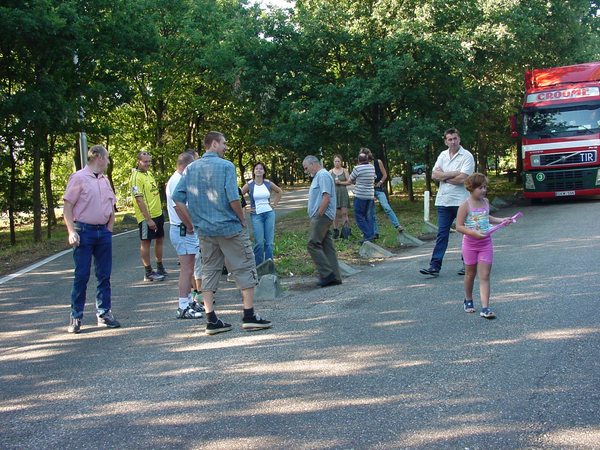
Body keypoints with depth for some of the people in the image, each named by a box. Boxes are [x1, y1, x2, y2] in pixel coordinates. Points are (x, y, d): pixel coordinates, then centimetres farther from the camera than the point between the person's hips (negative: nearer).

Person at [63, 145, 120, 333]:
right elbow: (67, 206, -8)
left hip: (103, 231, 6)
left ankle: (104, 313, 15)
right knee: (81, 276, -4)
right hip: (84, 231, -6)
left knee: (104, 275, 7)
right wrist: (72, 232, -15)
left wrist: (109, 229, 10)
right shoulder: (78, 178, -5)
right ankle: (76, 317, 4)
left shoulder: (105, 180, 14)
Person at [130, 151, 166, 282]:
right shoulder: (136, 177, -16)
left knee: (159, 240, 17)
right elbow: (139, 199, -21)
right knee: (146, 243, 0)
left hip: (157, 213, 9)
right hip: (146, 217, -9)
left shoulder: (149, 174, 12)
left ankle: (160, 268, 32)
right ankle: (148, 273, 7)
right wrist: (148, 219, -23)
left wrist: (160, 209, 16)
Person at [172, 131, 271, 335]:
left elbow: (178, 200, 3)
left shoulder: (190, 169, 7)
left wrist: (192, 225, 10)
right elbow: (233, 198, -18)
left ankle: (211, 320, 9)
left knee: (209, 272, 10)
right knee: (244, 269, 5)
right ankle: (249, 316, 6)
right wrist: (242, 220, -2)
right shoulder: (226, 166, -10)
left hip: (204, 231, 5)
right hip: (229, 228, -5)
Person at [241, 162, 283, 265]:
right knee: (259, 242, -8)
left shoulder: (268, 183, 3)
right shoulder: (249, 185, -4)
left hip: (269, 213, 3)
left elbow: (280, 191, 20)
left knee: (269, 242, 2)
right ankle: (259, 267, 4)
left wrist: (275, 204, 11)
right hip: (256, 215, -3)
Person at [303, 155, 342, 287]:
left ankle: (327, 274, -13)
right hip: (321, 217, 10)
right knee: (327, 246, 7)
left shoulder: (323, 175, -10)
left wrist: (318, 214, -19)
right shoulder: (318, 176, 23)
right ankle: (335, 277, 7)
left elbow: (326, 197, -20)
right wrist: (313, 211, 16)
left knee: (313, 244, -12)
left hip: (322, 216, -10)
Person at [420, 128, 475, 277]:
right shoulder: (443, 155, 11)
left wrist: (443, 177, -7)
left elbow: (462, 179, -18)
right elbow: (434, 175, 1)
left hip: (461, 201, -5)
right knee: (442, 234, 2)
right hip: (444, 201, 5)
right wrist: (452, 173, -11)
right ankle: (435, 266, 0)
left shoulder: (467, 156, -6)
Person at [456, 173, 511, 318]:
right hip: (470, 243, -3)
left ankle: (485, 308, -9)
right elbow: (459, 226, -15)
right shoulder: (465, 205, -13)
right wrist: (474, 233, -27)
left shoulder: (485, 202, 4)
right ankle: (468, 301, 35)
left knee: (485, 276, -4)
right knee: (470, 274, 13)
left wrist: (502, 220, 12)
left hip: (486, 243, 4)